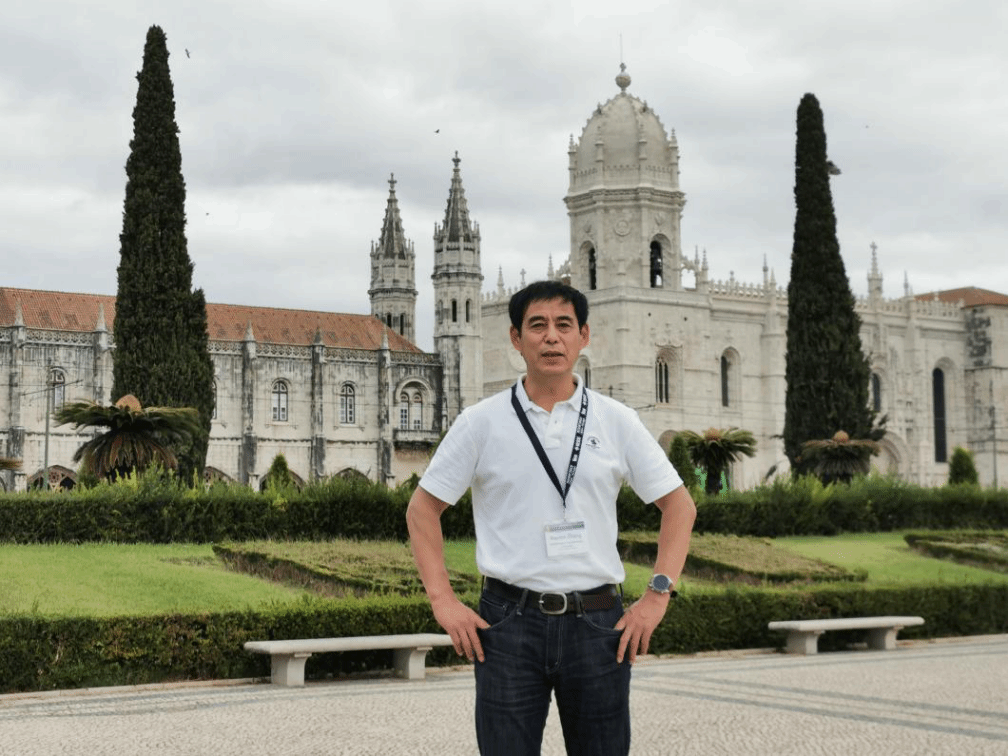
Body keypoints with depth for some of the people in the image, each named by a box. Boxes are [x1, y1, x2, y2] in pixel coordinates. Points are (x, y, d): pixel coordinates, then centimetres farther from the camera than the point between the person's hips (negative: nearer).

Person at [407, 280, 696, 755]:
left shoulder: (616, 421, 5)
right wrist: (443, 601, -2)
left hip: (598, 625, 1)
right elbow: (422, 508, 7)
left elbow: (679, 505, 10)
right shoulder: (481, 423, 2)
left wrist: (657, 596, 1)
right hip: (509, 624, -1)